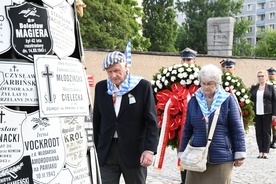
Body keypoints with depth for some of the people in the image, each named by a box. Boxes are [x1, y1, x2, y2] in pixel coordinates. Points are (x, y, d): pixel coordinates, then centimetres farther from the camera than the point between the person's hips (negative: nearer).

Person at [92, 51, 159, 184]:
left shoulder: (143, 86, -6)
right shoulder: (101, 87, 5)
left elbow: (152, 121, -7)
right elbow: (96, 120, 12)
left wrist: (150, 150, -15)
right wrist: (94, 148, 10)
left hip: (134, 151, -2)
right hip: (106, 151, 2)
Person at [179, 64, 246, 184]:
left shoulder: (228, 100, 0)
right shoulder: (193, 101, 7)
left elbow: (237, 129, 0)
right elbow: (187, 130, 11)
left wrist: (239, 154, -3)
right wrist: (183, 153, 9)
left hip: (222, 158, -2)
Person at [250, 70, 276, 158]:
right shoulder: (253, 88, 10)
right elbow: (250, 100, 9)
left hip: (267, 114, -2)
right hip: (257, 114, 2)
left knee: (266, 132, 1)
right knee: (258, 132, 4)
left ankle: (265, 152, 4)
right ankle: (260, 151, 9)